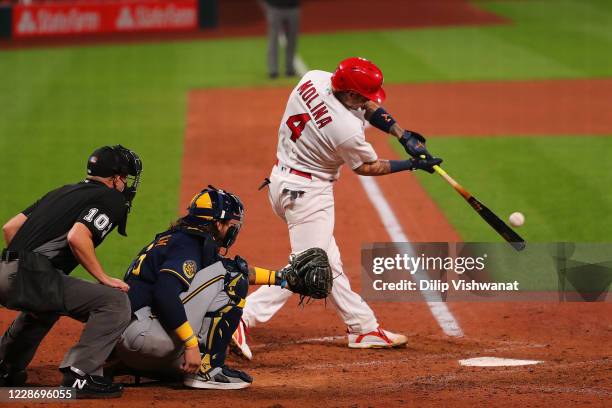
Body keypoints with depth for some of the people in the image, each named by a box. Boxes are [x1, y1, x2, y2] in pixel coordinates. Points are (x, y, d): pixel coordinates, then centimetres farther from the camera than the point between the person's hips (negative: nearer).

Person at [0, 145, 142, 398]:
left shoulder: (64, 192, 26)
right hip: (32, 279, -9)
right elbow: (77, 237, -17)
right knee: (115, 301, -10)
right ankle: (79, 375, -16)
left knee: (46, 305, 40)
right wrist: (104, 279, -10)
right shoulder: (111, 199, 1)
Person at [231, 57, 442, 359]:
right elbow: (367, 167, -6)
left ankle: (363, 327, 24)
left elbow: (369, 108, 8)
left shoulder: (313, 80, -6)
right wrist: (413, 165, 4)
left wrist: (404, 136, 2)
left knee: (329, 264, 15)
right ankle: (241, 319, -20)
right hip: (307, 194, -10)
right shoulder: (347, 129, -27)